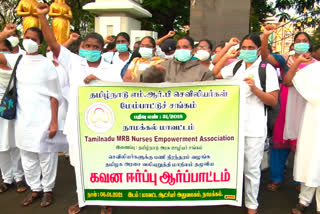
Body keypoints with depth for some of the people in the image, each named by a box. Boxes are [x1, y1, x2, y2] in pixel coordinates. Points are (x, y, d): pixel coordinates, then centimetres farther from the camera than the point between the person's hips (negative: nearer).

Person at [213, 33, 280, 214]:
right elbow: (215, 74, 21)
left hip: (254, 128, -4)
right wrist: (227, 56, 11)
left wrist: (254, 88, -21)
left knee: (251, 168, 5)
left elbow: (273, 101, -6)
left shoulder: (267, 69, -5)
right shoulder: (236, 66, 9)